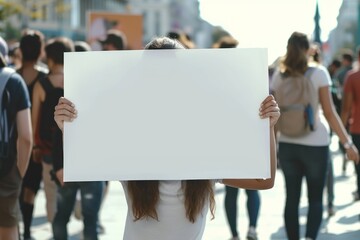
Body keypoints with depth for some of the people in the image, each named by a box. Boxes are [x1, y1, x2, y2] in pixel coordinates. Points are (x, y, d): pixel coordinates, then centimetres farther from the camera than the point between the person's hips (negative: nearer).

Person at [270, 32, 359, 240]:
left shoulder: (279, 75, 3)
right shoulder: (318, 72, -5)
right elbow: (329, 112, -9)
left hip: (287, 144, 3)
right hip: (314, 144, -3)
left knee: (292, 198, 11)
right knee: (316, 199, 5)